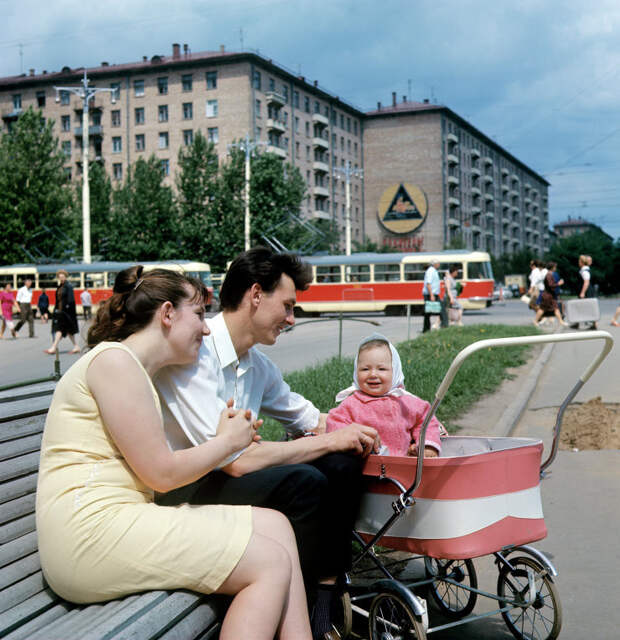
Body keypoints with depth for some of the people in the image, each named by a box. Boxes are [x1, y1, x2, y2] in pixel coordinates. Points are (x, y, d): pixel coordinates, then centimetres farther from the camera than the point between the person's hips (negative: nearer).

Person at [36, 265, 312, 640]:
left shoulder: (136, 369, 20)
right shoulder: (114, 360, -10)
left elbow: (153, 468, 13)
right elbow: (161, 474, -13)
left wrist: (224, 438, 9)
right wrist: (228, 442, 1)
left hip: (120, 520, 10)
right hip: (93, 533, -10)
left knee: (276, 525, 4)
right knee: (271, 563, -12)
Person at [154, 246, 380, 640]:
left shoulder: (255, 362, 7)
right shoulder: (193, 353, -21)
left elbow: (307, 416, 21)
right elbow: (236, 460, -27)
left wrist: (351, 433, 0)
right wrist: (330, 440, -18)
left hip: (224, 474, 9)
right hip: (182, 491, -9)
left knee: (342, 464, -6)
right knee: (303, 483, -27)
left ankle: (328, 595, -7)